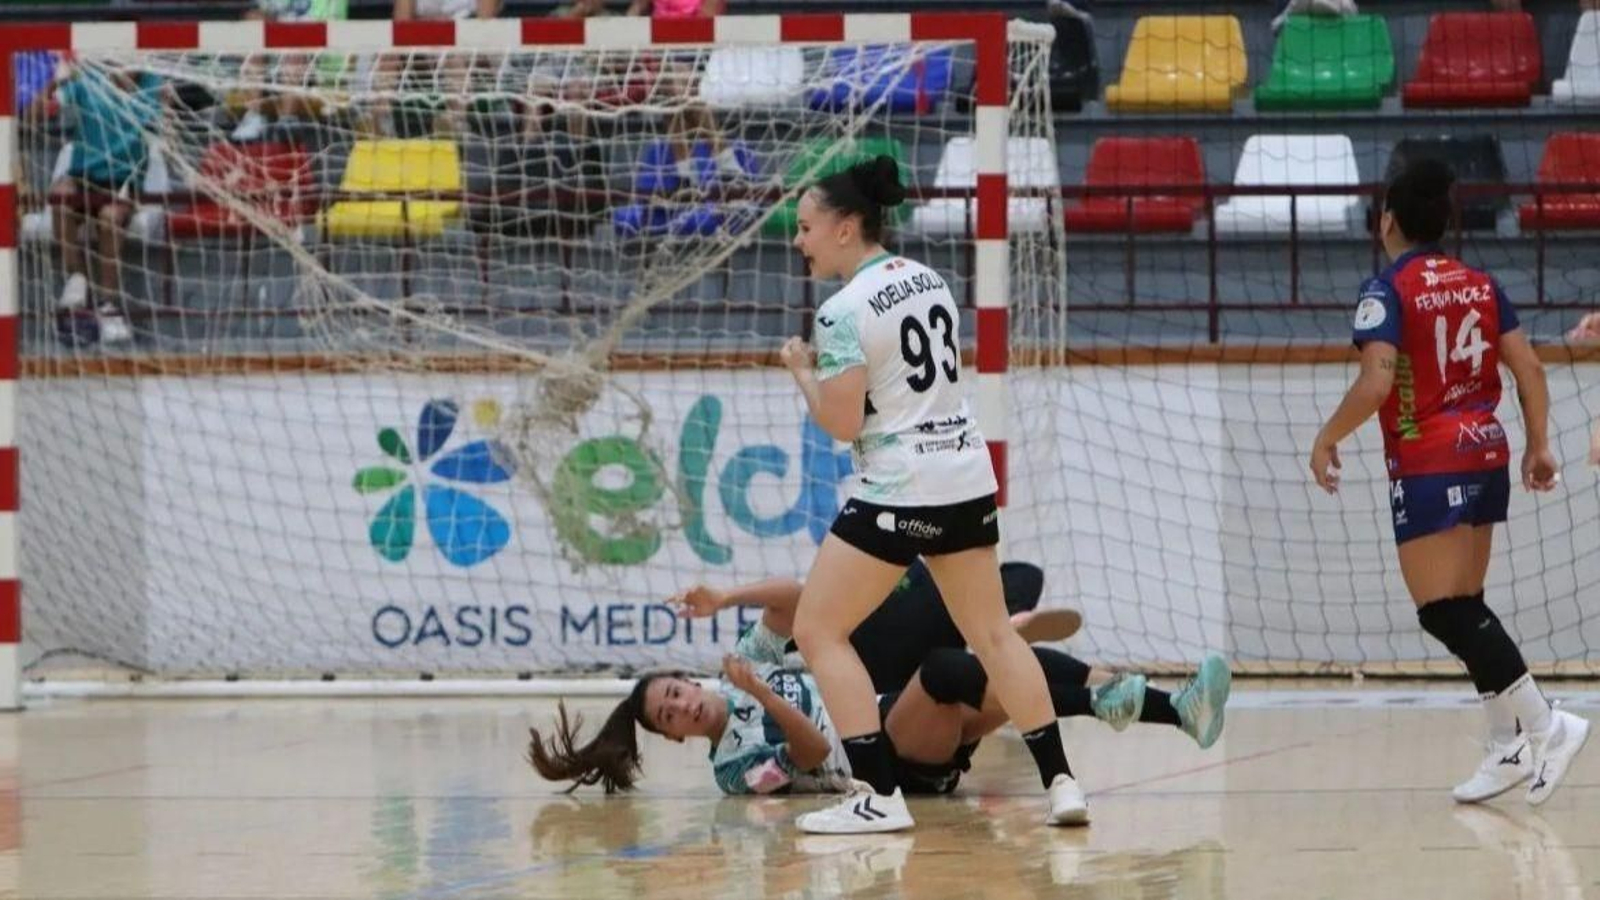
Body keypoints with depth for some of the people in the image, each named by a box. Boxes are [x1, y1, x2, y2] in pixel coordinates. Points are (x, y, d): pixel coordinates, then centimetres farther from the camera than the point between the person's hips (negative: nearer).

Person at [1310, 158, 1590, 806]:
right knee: (1466, 608, 15)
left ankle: (1543, 725, -17)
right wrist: (1539, 446, 15)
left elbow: (1376, 382, -20)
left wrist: (1327, 439, -8)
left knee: (1443, 613, -6)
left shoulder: (1388, 290, -10)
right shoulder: (1479, 285, 9)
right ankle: (1509, 746, 11)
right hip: (1487, 456, 7)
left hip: (1428, 467, -7)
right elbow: (1529, 369, 7)